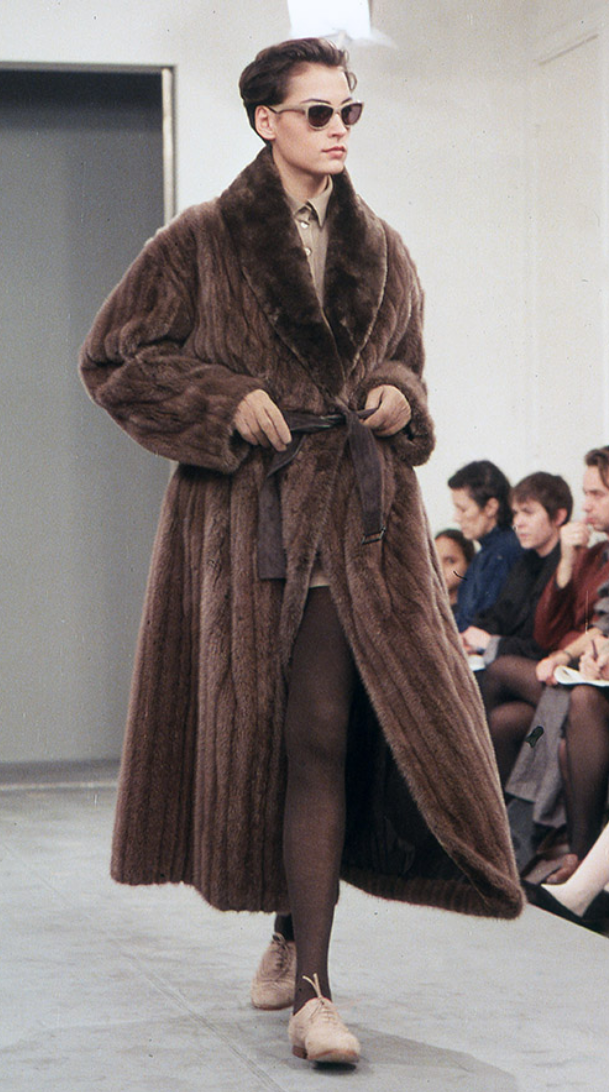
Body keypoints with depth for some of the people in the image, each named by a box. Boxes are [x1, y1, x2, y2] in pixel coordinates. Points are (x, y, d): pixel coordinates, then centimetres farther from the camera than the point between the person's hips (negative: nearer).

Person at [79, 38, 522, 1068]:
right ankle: (296, 923, 10)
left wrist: (400, 398, 4)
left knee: (326, 738, -4)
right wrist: (226, 402, -9)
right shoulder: (201, 243, 3)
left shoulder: (381, 252, 15)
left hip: (363, 523, 3)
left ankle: (307, 987, 4)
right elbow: (113, 358, 4)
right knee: (305, 737, -5)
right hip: (247, 520, -3)